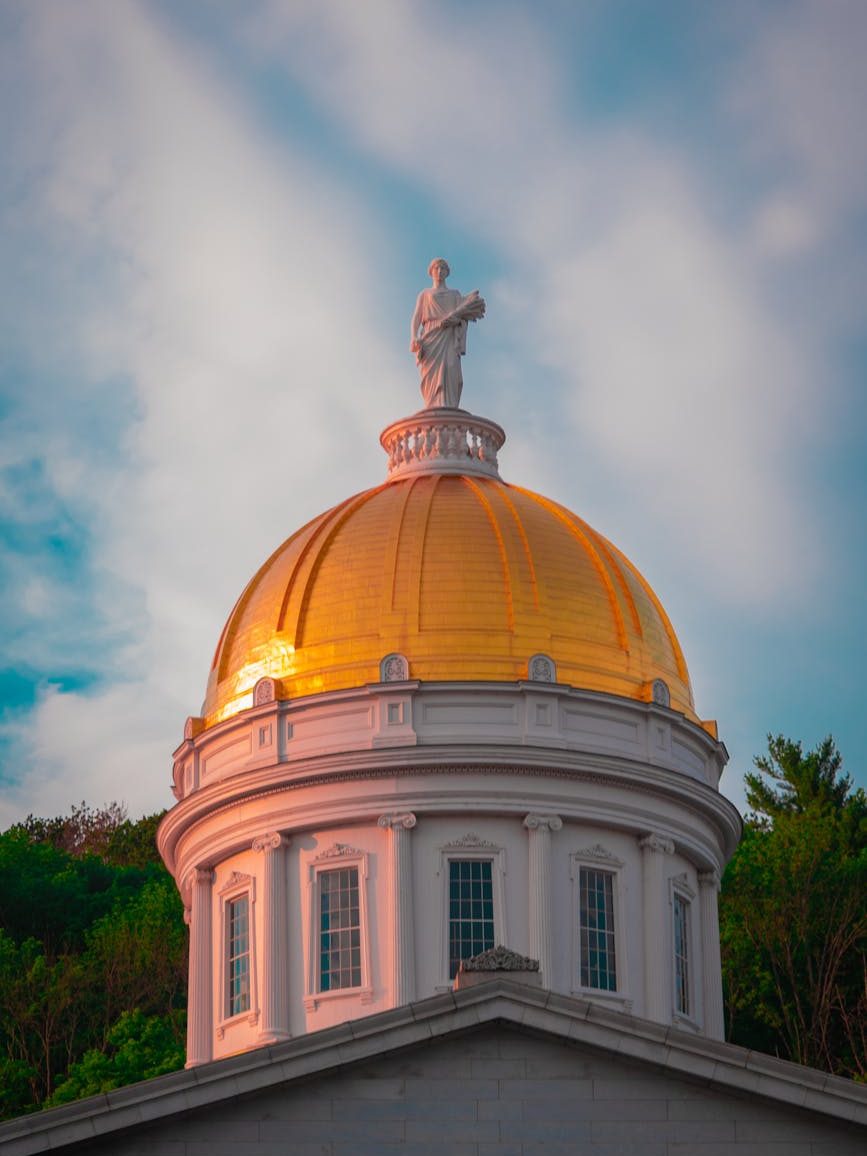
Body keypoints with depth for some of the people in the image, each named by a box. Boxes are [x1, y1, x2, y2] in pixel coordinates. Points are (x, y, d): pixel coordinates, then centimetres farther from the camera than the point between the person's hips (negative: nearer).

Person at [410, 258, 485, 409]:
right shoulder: (424, 294, 24)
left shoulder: (455, 294, 26)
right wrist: (414, 339, -8)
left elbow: (462, 314, 10)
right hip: (431, 337, 0)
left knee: (449, 372, -23)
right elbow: (416, 319, 12)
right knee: (433, 377, -19)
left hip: (449, 339, 0)